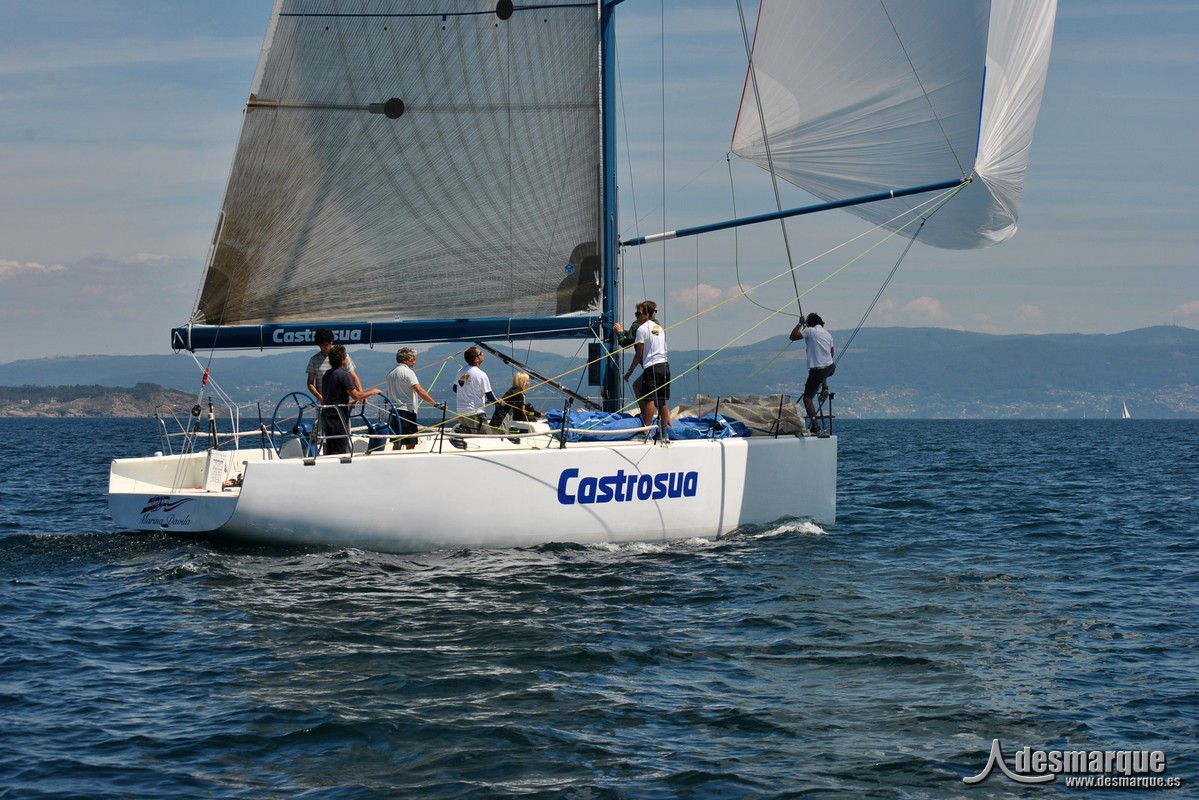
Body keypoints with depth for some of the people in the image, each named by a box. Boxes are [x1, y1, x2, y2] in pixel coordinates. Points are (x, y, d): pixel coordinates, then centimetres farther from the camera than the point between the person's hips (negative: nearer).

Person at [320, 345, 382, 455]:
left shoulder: (327, 373, 13)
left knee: (330, 450, 12)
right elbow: (356, 395, -19)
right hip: (338, 416, -8)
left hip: (326, 414, 8)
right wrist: (372, 392, -5)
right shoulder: (343, 374, -14)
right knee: (340, 450, -6)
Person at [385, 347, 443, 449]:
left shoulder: (391, 373, 15)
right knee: (410, 444, -8)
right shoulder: (407, 372, -11)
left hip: (394, 412, 8)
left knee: (396, 444, 10)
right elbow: (420, 391, -20)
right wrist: (435, 403, -22)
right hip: (406, 411, -8)